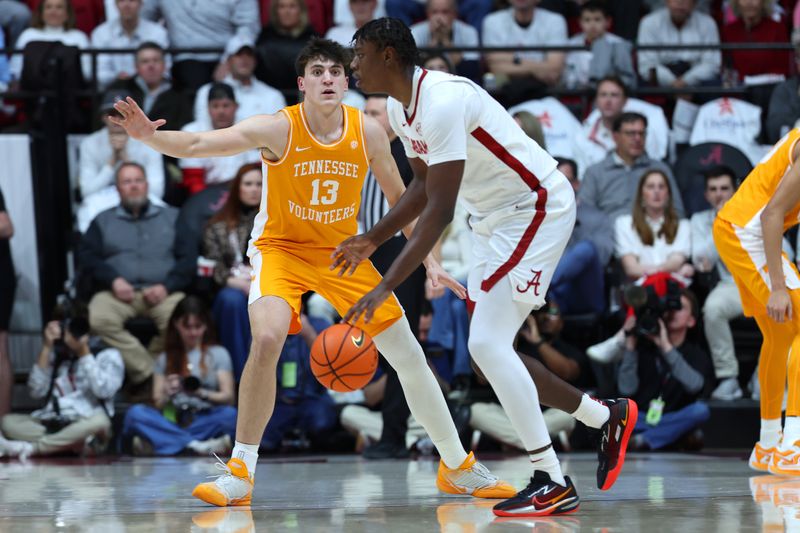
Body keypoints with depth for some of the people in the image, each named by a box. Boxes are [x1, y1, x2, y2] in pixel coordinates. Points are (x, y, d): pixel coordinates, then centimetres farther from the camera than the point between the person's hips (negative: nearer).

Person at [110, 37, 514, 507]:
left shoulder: (368, 131, -11)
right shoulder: (278, 129, -21)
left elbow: (398, 196, 4)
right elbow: (198, 144, -30)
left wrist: (430, 260, 3)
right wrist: (150, 135, -48)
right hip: (282, 248, -4)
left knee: (410, 356, 4)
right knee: (267, 338, -31)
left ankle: (458, 467, 24)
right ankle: (240, 474, -20)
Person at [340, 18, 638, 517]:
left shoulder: (442, 101, -26)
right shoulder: (400, 109, 5)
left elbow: (439, 211, -30)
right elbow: (424, 186, 21)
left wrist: (386, 287, -32)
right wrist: (371, 241, 13)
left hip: (538, 209, -10)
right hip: (496, 219, 10)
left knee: (487, 344, -17)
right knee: (490, 350, 10)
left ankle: (553, 485, -13)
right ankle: (608, 417, 24)